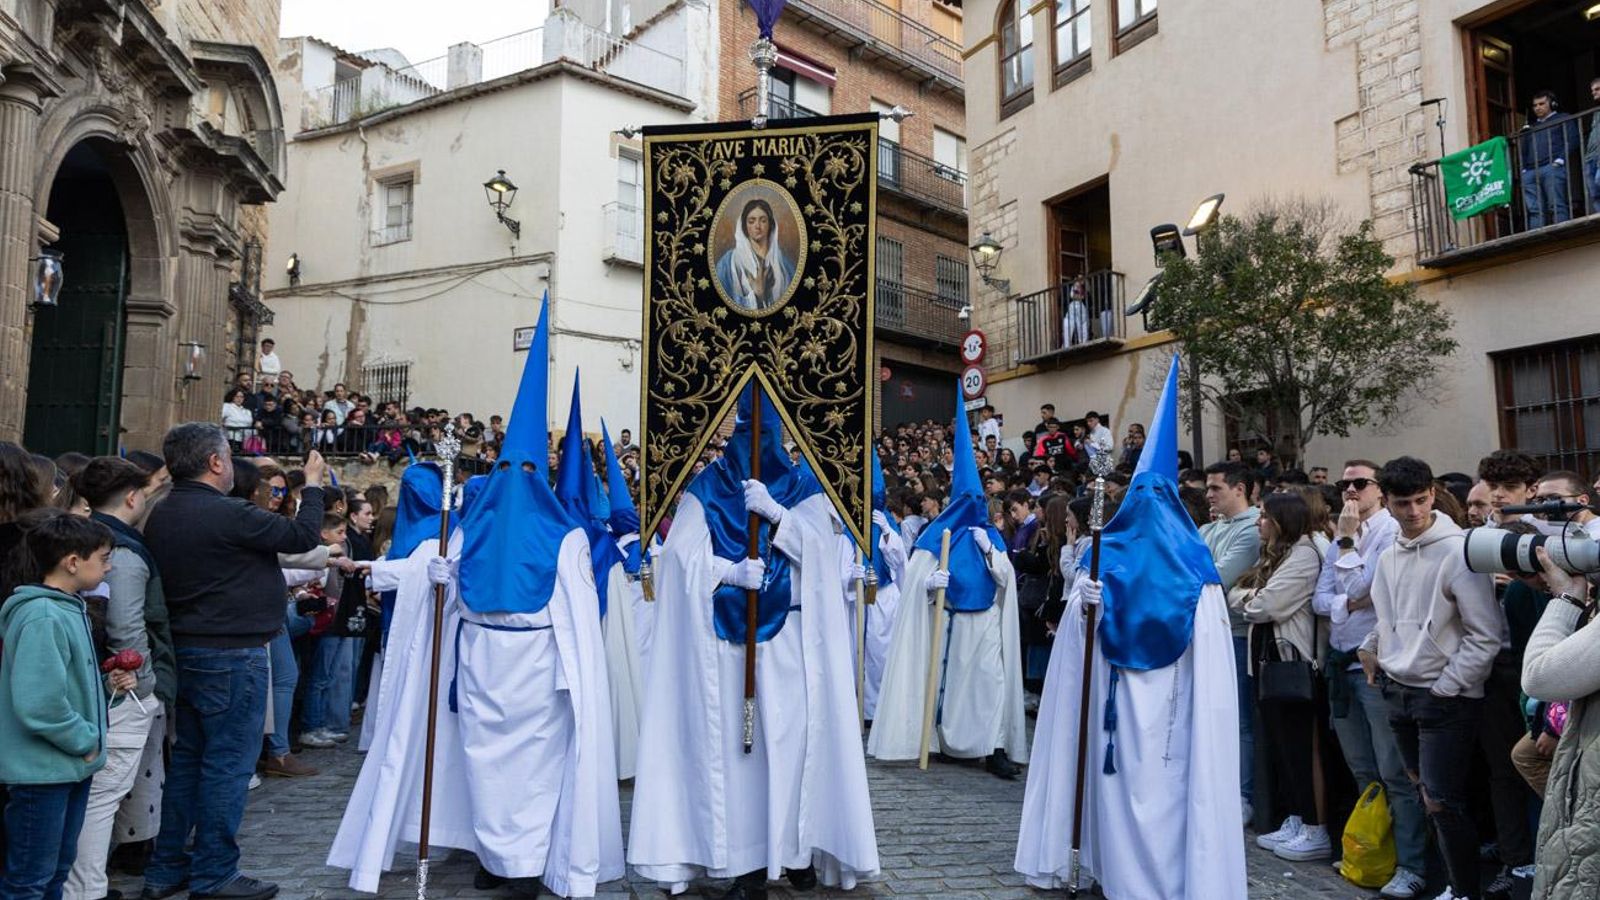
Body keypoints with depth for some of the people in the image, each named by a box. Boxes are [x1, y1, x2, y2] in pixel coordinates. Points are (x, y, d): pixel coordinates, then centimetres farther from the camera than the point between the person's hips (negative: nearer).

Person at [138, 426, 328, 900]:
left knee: (187, 757, 17)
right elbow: (302, 535, -13)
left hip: (185, 649, 9)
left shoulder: (161, 516, 7)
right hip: (231, 656, -9)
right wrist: (313, 485, 1)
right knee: (228, 763, 1)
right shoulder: (228, 514, -22)